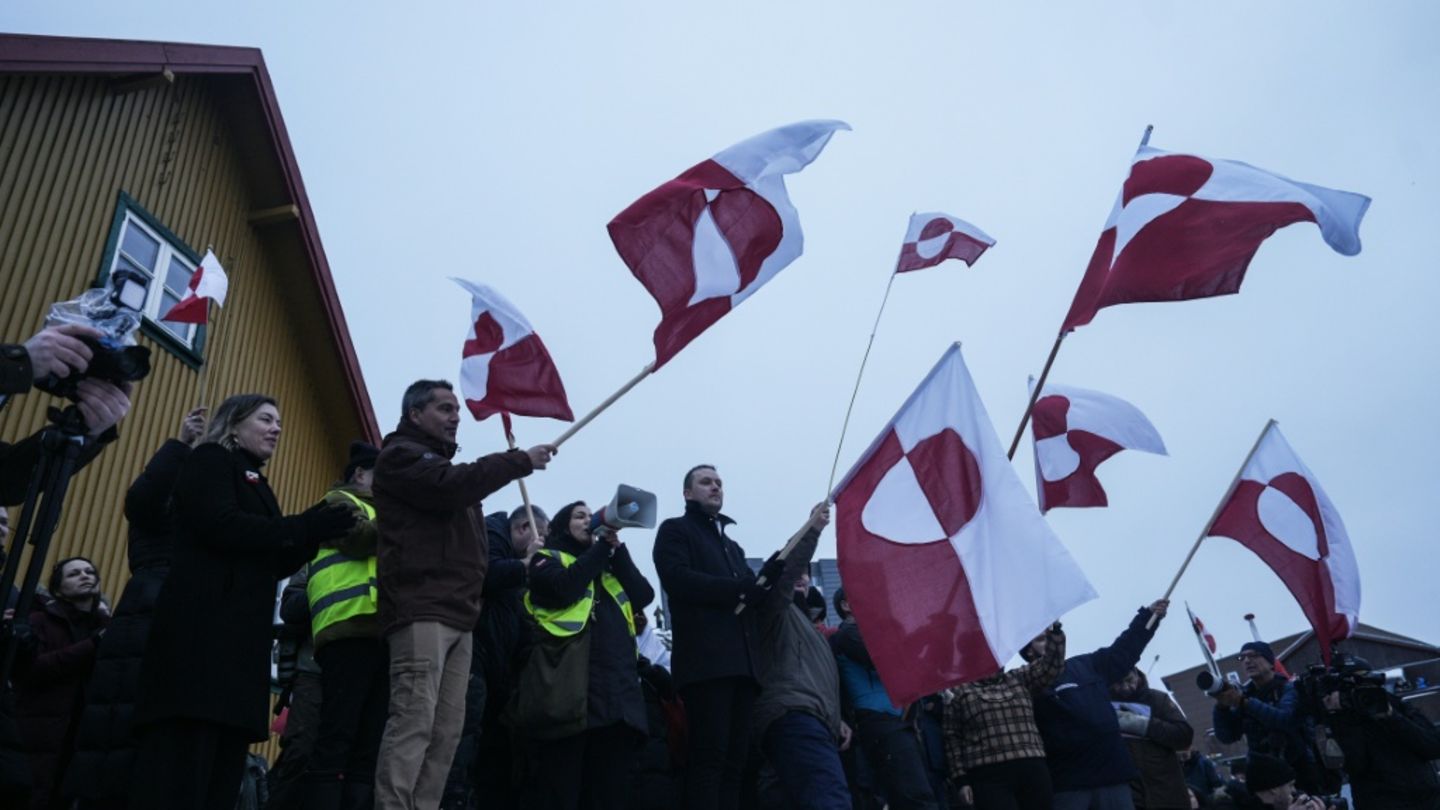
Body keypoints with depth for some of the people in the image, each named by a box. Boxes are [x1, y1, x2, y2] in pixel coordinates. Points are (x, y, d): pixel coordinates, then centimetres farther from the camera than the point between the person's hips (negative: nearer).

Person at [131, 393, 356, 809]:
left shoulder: (255, 484, 26)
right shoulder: (211, 460, 4)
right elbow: (220, 525, -15)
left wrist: (320, 528, 4)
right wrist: (310, 525, -13)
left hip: (242, 636, 9)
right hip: (202, 629, -8)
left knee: (224, 766, 4)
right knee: (182, 766, -14)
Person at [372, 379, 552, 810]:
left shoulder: (444, 465, 30)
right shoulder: (400, 456, 4)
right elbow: (452, 486, -16)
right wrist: (520, 460, -9)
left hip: (458, 614, 8)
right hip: (421, 609, -8)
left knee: (447, 729, 0)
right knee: (414, 721, -17)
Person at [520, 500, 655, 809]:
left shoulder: (607, 565, 28)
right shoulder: (548, 559, 12)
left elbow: (644, 596, 12)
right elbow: (565, 588, -11)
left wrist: (617, 550, 8)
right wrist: (601, 546, -1)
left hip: (618, 681, 6)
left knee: (613, 784, 5)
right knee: (562, 782, -5)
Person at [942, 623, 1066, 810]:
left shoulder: (1020, 679, 18)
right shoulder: (959, 692, 8)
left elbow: (1051, 664, 4)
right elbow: (952, 739, 4)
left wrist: (1054, 630, -9)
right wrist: (961, 779, -4)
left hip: (1033, 772, 4)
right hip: (989, 777, -4)